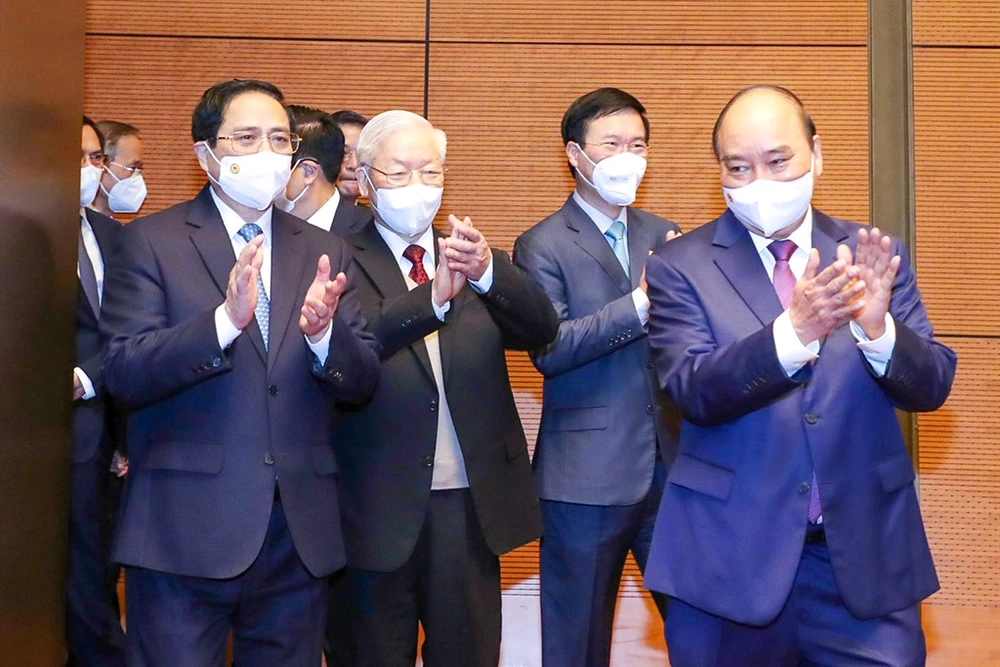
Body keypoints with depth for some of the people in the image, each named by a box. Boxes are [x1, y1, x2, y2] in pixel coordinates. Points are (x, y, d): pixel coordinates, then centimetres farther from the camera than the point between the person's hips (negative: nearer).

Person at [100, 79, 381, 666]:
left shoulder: (325, 252, 10)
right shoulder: (151, 242, 0)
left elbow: (363, 382, 5)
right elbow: (123, 374, -11)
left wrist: (323, 333, -16)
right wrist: (225, 320, -25)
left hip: (301, 532, 4)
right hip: (184, 530, -3)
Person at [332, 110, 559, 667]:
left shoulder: (476, 258, 7)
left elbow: (542, 330, -9)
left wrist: (487, 272, -29)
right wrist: (434, 297, -38)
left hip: (471, 501, 3)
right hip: (383, 505, -3)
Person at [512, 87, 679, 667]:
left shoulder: (662, 235, 11)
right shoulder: (543, 246, -4)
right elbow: (548, 350, -16)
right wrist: (639, 303, -22)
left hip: (673, 466, 4)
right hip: (588, 476, -4)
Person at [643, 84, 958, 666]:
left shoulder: (872, 257, 4)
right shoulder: (681, 266, -3)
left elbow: (932, 386, -1)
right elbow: (693, 391, -15)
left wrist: (876, 327, -22)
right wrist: (795, 331, -31)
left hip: (867, 556, 2)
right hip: (731, 560, -1)